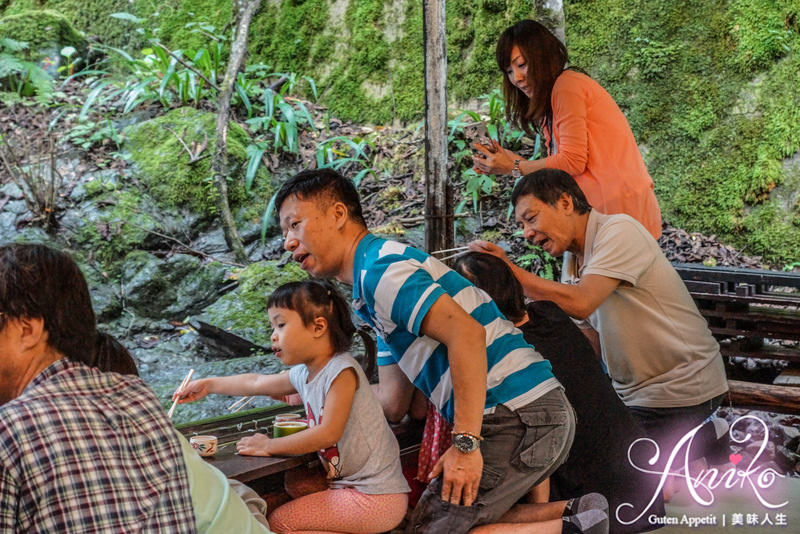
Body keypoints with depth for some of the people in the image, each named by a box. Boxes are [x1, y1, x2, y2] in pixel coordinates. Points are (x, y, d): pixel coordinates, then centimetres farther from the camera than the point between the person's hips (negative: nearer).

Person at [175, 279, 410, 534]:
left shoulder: (341, 371, -18)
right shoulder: (303, 374, 9)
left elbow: (328, 433, -24)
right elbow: (258, 383, 26)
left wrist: (270, 446, -13)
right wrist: (209, 385, 31)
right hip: (349, 485, 9)